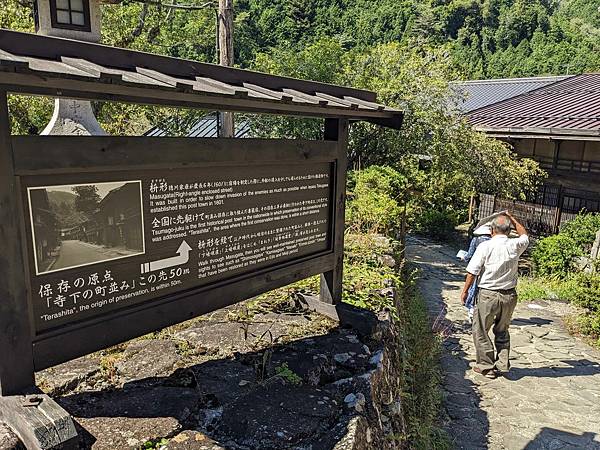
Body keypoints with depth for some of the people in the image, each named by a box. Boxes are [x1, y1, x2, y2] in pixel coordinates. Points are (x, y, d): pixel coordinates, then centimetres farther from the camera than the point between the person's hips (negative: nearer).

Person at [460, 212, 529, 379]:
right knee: (502, 331, 21)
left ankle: (487, 367, 14)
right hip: (510, 295, 5)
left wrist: (465, 290, 2)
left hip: (488, 295, -4)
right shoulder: (515, 246, -3)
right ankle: (503, 364, 25)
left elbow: (472, 272, -10)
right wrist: (512, 219, 28)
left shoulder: (485, 246, -12)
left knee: (480, 331, 9)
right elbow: (525, 235, 22)